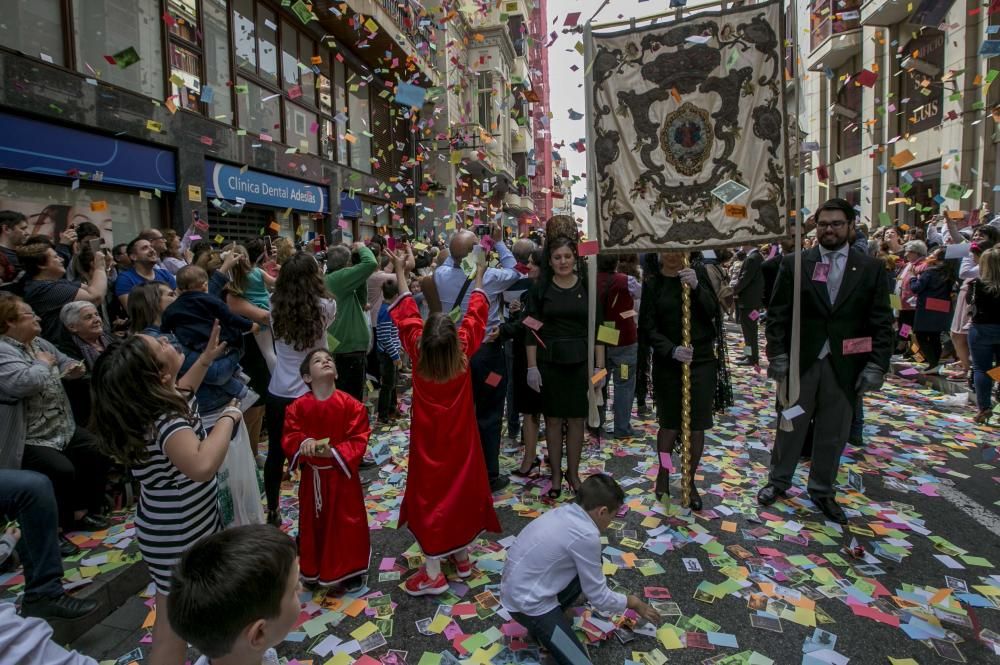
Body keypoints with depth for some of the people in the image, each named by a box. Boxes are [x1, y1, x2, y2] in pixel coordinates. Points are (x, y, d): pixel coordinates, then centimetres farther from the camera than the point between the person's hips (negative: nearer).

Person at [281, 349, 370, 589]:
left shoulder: (351, 405, -14)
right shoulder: (298, 407, -7)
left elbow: (359, 440, -14)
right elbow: (289, 438, -6)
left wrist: (333, 452, -26)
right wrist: (304, 443, -27)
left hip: (341, 475, -2)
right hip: (312, 476, 2)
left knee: (347, 522, 9)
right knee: (313, 522, 18)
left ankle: (351, 570, 29)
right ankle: (313, 569, 39)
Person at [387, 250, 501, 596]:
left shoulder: (417, 352, -18)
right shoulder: (464, 352, -16)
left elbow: (407, 316, -4)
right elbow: (475, 316, -2)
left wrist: (400, 273, 8)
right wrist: (479, 278, 12)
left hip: (428, 439, -1)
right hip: (459, 437, 2)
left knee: (431, 493, 4)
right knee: (461, 488, 15)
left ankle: (433, 572, 8)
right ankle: (462, 555, 30)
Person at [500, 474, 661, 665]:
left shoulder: (565, 512, 2)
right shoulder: (585, 535, -22)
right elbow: (597, 597, -10)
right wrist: (632, 602, 7)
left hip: (517, 588, 9)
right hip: (528, 603, -9)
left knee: (592, 564, 15)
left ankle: (552, 618, 16)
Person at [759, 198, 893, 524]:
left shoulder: (871, 268, 2)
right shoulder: (794, 264, -1)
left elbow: (881, 322, 0)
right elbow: (777, 314, -1)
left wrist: (876, 366, -6)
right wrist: (778, 355, -8)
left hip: (845, 366, 1)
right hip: (800, 362, -1)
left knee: (833, 433, 11)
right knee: (790, 426, 12)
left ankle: (823, 491, 29)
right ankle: (778, 481, 30)